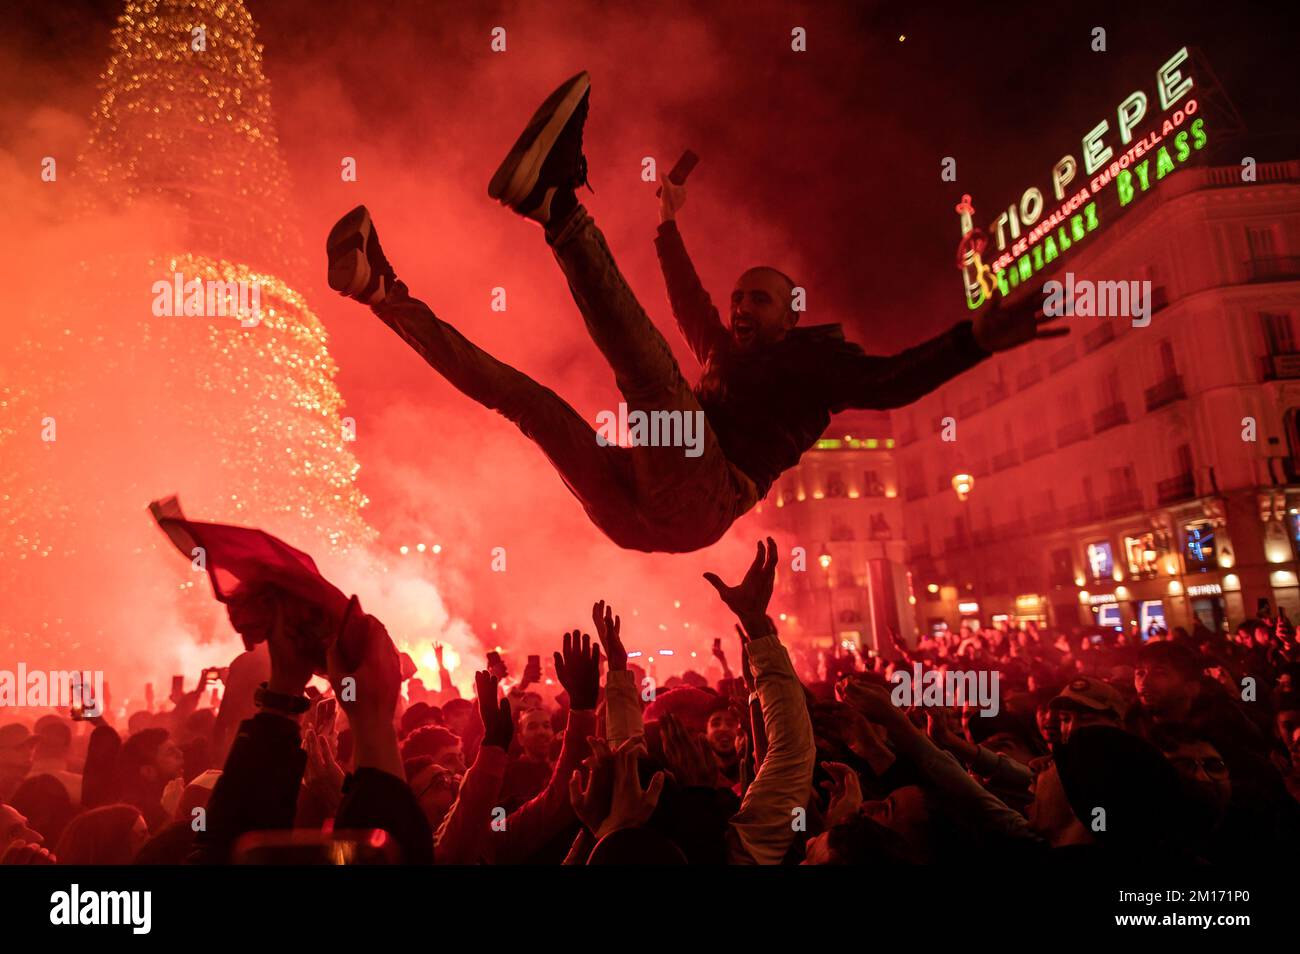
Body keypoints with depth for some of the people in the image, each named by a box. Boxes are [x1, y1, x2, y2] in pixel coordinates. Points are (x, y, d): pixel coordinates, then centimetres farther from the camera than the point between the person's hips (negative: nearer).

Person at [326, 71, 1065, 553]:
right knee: (524, 394, 6)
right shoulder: (731, 359, 31)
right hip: (636, 510, 8)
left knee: (649, 372, -30)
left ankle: (557, 205, -34)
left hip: (696, 504, -8)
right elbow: (693, 308, 46)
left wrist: (975, 340, -21)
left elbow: (889, 383, -6)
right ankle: (384, 292, 8)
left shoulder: (816, 361, 11)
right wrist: (670, 229, 54)